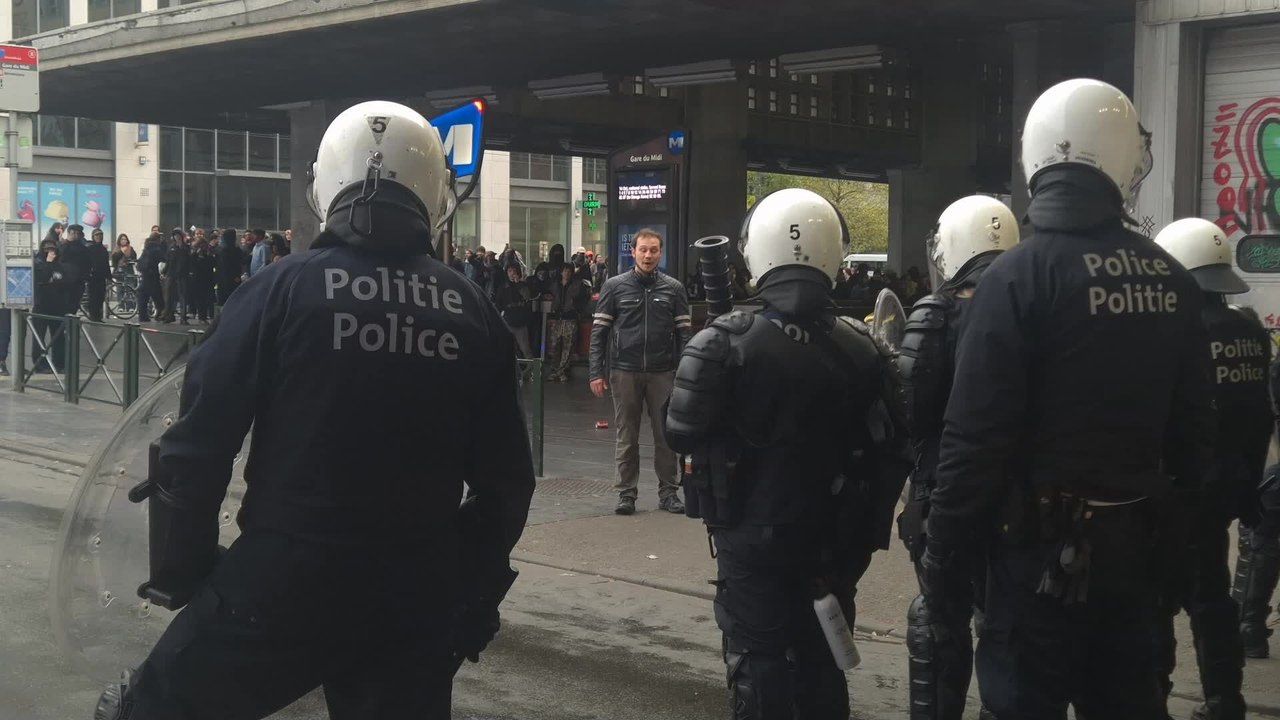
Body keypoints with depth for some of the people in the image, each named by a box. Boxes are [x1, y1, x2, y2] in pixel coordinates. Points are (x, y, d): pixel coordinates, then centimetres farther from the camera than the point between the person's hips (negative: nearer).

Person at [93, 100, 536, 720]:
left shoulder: (285, 287, -8)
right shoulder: (475, 314, 1)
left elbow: (200, 440, -10)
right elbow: (505, 480, 5)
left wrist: (182, 569, 4)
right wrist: (474, 596, 18)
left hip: (280, 584, -3)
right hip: (418, 600, 4)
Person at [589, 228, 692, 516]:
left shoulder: (673, 288, 5)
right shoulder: (614, 286, 2)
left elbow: (684, 332, 4)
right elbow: (599, 331, 2)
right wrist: (596, 373, -5)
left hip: (663, 373, 1)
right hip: (624, 372, 0)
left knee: (666, 434, 5)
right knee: (627, 436, 6)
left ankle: (668, 492, 15)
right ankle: (627, 493, 14)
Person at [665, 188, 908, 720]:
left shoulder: (726, 341, -16)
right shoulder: (860, 348, -6)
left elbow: (681, 435, -10)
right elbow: (885, 451, -1)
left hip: (752, 534, -3)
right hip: (831, 539, 3)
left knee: (759, 662, 7)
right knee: (821, 662, 18)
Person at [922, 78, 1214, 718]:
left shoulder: (1020, 273, -14)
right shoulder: (1171, 279, 3)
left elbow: (977, 429, -16)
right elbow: (1193, 420, 8)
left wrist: (942, 541, -7)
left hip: (1045, 542, -5)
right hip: (1136, 538, 6)